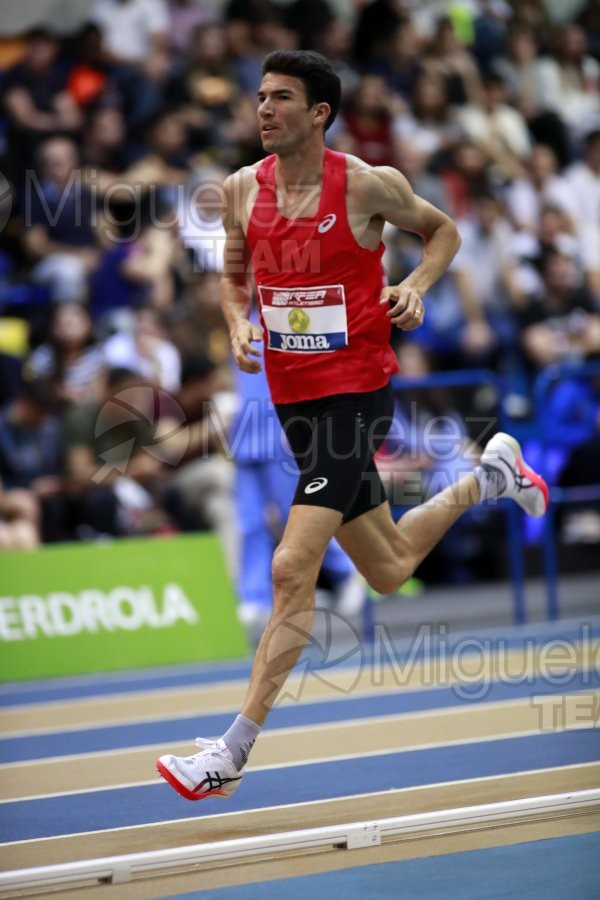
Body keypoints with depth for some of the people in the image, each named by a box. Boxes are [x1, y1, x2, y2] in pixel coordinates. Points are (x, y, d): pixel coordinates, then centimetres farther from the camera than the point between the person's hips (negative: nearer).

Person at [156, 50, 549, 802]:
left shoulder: (367, 186, -10)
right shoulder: (243, 189, 2)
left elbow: (442, 230, 8)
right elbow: (233, 276, 17)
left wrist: (415, 286, -11)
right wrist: (239, 326, -3)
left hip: (355, 393, -6)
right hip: (293, 397, 6)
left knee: (291, 571, -16)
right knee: (388, 571, 20)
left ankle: (231, 754, -13)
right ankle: (490, 475, 48)